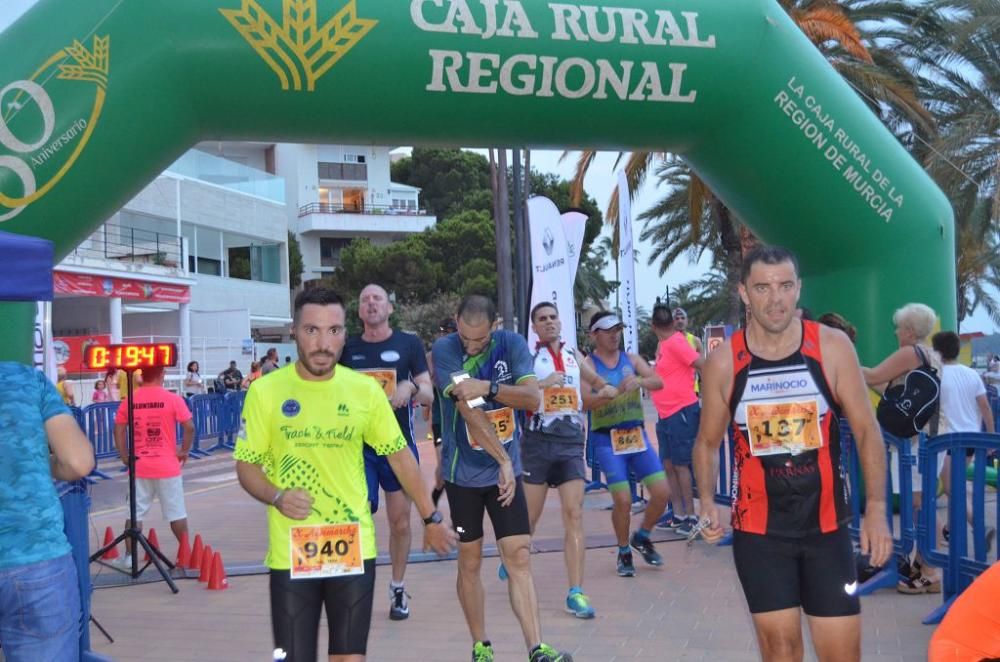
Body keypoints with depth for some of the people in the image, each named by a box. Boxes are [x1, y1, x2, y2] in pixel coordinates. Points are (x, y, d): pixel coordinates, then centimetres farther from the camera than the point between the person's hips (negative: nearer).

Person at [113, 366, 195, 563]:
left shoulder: (129, 400, 0)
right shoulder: (173, 399, -8)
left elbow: (119, 430, 1)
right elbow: (189, 427, -12)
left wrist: (124, 456, 8)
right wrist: (184, 451, 0)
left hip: (139, 467, 2)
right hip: (167, 466, -2)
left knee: (135, 512, 11)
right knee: (176, 513, 7)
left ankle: (129, 555, 12)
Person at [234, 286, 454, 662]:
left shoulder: (365, 389, -1)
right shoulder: (265, 391, -6)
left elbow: (399, 455, 9)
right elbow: (246, 465, 1)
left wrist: (430, 518, 12)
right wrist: (277, 497, -19)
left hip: (354, 550, 1)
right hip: (290, 555, -1)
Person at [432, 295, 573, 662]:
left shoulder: (511, 343, -4)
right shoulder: (444, 349, -15)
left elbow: (532, 398, -15)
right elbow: (469, 409, -22)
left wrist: (488, 387, -30)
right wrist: (503, 460, -25)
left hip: (507, 469, 2)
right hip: (464, 473, -2)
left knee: (518, 557, -2)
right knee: (470, 562, 8)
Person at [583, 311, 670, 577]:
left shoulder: (632, 359, 8)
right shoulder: (588, 364, -4)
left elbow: (658, 382, -5)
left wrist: (640, 381, -26)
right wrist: (613, 392, -33)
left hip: (637, 435, 4)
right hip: (607, 439, -4)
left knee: (662, 492, -1)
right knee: (623, 500, -10)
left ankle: (642, 538, 26)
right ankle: (624, 552, 15)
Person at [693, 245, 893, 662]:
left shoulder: (832, 348, -6)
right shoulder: (723, 363, -5)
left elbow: (866, 431, 0)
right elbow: (708, 442, 7)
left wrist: (876, 508, -7)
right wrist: (707, 500, -8)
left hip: (826, 522, 0)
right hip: (758, 528, 0)